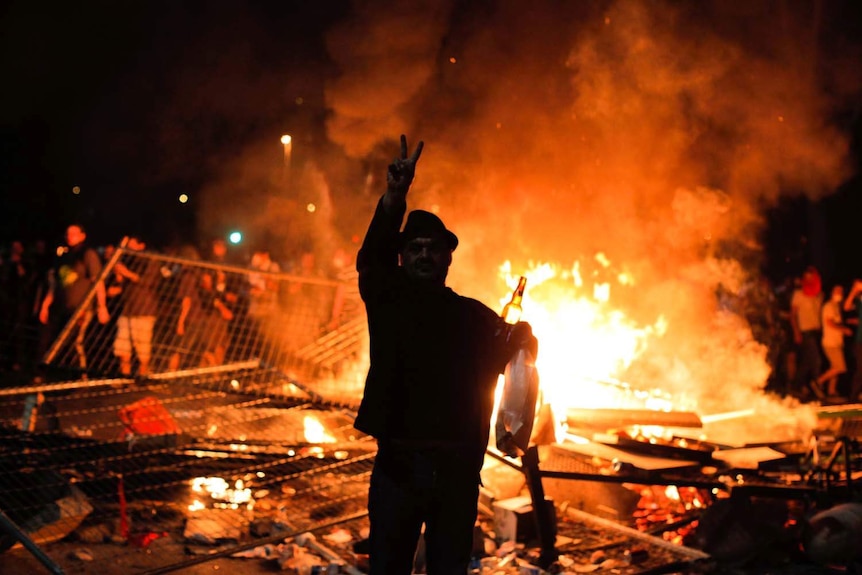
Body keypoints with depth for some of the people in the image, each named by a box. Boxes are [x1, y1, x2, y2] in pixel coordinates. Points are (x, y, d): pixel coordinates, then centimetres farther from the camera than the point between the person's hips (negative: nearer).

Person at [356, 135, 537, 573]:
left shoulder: (475, 316, 12)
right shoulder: (388, 302, 6)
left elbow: (509, 358, 12)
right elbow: (372, 257, -11)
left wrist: (520, 340, -13)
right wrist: (394, 196, -27)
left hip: (457, 469, 2)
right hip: (398, 465, -1)